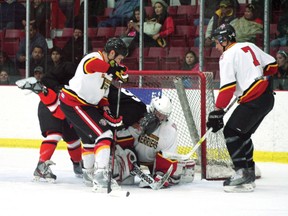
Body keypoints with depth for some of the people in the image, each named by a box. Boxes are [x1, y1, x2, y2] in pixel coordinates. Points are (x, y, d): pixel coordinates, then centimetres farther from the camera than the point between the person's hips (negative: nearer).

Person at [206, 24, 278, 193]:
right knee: (243, 134, 19)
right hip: (268, 97, 9)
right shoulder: (249, 46, 14)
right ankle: (249, 174, 21)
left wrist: (218, 111, -12)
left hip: (254, 100, -9)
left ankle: (242, 174, -16)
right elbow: (272, 65, 17)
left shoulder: (228, 56, -10)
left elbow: (227, 87, -17)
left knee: (231, 132, -7)